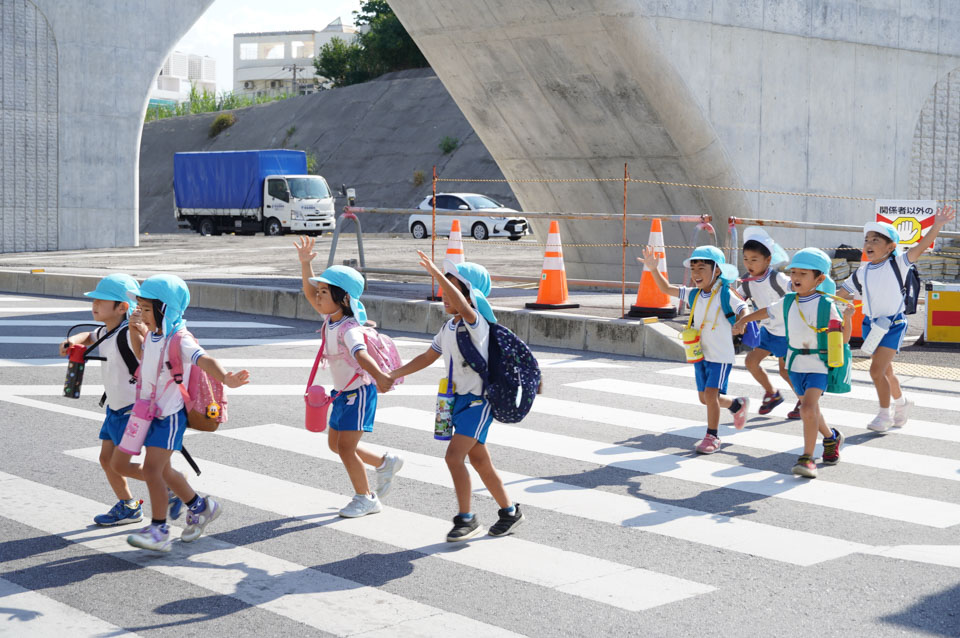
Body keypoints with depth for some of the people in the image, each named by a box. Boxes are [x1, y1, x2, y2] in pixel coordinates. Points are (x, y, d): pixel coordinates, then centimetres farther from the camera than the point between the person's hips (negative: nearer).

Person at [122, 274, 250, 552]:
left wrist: (225, 378, -55)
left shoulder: (180, 339, -20)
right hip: (151, 413, 9)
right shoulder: (152, 335, 6)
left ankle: (159, 530, -5)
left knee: (152, 469, -14)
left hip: (170, 414, -9)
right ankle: (200, 507, 37)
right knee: (162, 469, 18)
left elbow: (203, 359, -39)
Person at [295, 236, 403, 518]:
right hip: (342, 392, 10)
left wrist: (379, 376, -62)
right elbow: (309, 292, 14)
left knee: (345, 447, -8)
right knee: (335, 444, 16)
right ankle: (386, 464, 31)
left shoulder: (349, 328, -26)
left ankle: (366, 498, 8)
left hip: (359, 391, -10)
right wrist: (305, 263, 5)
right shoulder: (330, 318, 1)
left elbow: (360, 353, -45)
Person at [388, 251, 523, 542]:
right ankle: (509, 511, 28)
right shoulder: (448, 328, 9)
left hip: (478, 401, -9)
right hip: (460, 399, 9)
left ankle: (466, 518, -5)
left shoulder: (476, 322, -17)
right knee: (479, 460, 15)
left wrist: (436, 272, -47)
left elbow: (462, 306, -40)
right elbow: (428, 357, 19)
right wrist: (394, 374, 14)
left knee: (454, 456, -16)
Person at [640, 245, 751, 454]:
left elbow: (744, 309, -20)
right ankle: (738, 405, 39)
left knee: (710, 393, -13)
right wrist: (653, 269, -4)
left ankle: (712, 436, 2)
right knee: (704, 398, 13)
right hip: (700, 354, 7)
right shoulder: (693, 295, 3)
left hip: (721, 356, -7)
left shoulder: (725, 295, -13)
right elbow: (667, 289, 8)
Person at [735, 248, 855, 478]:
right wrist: (742, 320, 30)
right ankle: (831, 437, 45)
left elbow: (843, 338, -12)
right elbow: (767, 311, 22)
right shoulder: (788, 303, 1)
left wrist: (847, 317, -29)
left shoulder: (826, 305, -14)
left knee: (808, 408, -21)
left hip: (818, 365, -6)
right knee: (810, 409, 19)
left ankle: (807, 458, -15)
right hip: (795, 364, 6)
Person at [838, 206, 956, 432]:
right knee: (885, 371, 17)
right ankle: (901, 403, 42)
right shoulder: (862, 272, 1)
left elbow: (921, 246, -23)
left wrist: (937, 226, -35)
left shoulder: (898, 264, -11)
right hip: (870, 324, 5)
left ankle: (884, 414, 4)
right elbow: (843, 292, 12)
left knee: (876, 370, -13)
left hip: (893, 324, -5)